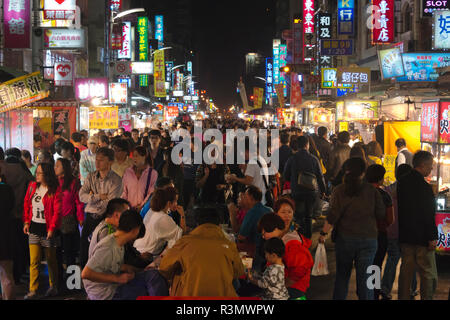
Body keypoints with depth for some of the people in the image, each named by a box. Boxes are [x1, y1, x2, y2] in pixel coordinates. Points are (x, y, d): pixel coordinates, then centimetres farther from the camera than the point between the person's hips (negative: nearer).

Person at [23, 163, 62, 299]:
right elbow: (26, 204, 13)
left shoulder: (55, 190, -10)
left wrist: (52, 228, -16)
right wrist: (26, 221, 6)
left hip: (48, 228, -4)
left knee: (51, 259, 9)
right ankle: (33, 290, 3)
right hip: (34, 227, 4)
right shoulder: (32, 186, 5)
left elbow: (57, 211, -13)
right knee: (34, 261, 0)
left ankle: (53, 286, 25)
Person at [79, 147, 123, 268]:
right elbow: (82, 195, -4)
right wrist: (99, 196, -15)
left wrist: (92, 198, -5)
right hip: (90, 218, 5)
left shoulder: (115, 180, -8)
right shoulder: (91, 177, 8)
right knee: (83, 245, 6)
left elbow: (110, 204, -16)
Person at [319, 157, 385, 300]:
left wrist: (323, 233, -4)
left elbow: (333, 215, -10)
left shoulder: (339, 190, -4)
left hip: (345, 238, 0)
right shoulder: (371, 190, -1)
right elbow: (381, 214, 1)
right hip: (368, 239, 0)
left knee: (342, 275, 13)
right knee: (365, 277, 4)